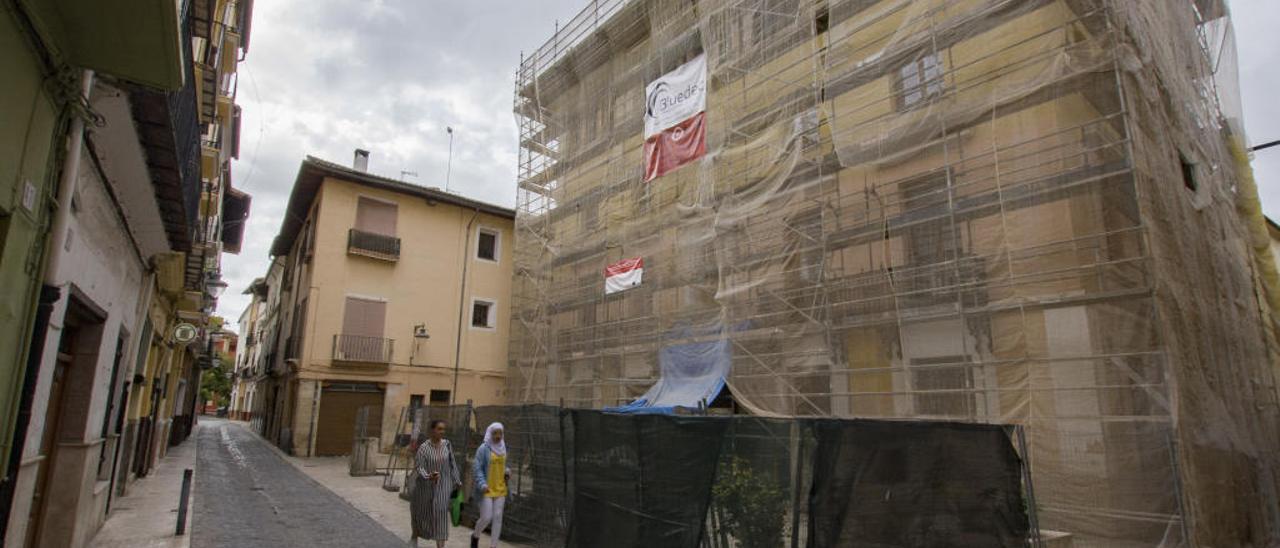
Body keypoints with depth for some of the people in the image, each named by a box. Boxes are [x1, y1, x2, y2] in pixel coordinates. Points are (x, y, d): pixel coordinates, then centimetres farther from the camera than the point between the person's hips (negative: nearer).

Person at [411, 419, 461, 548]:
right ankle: (415, 536, 47)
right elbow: (418, 467, -21)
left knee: (441, 514, -7)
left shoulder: (446, 444, -5)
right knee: (420, 511, 18)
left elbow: (451, 463, 4)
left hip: (442, 485, 1)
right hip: (426, 485, -1)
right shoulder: (424, 447, -16)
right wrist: (428, 476, -39)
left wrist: (457, 480, 8)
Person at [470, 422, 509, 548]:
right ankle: (475, 535, 26)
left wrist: (507, 473, 0)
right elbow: (477, 468, -13)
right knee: (486, 517, -6)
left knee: (498, 517, 1)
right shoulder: (483, 448, -11)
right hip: (486, 489, -5)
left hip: (500, 488, 5)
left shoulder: (502, 448, 7)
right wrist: (482, 484, -25)